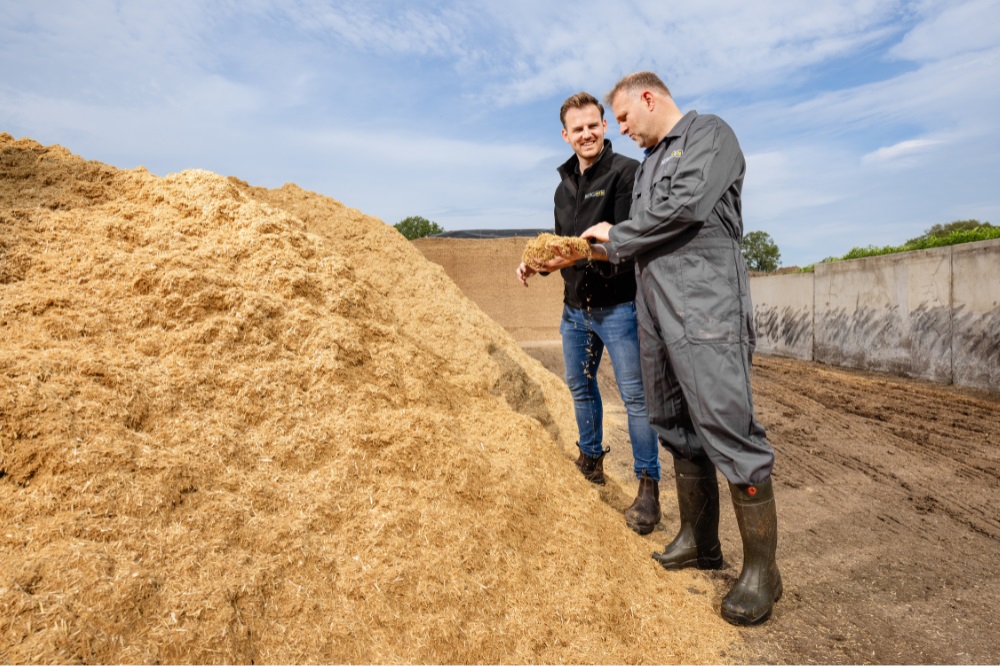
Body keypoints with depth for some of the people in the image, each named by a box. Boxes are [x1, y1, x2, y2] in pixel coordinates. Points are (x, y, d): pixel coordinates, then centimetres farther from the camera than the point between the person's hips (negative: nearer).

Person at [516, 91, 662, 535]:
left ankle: (648, 487, 11)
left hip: (617, 306, -7)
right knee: (580, 386, 17)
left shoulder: (626, 172, -9)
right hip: (574, 307, 8)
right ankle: (591, 462, 37)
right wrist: (538, 263, 2)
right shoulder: (564, 185, 14)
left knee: (634, 395, -1)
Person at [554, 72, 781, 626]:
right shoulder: (649, 159, 26)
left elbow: (686, 206, -14)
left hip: (704, 305, -8)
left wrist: (615, 235, -3)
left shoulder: (709, 133, 3)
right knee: (677, 427, 11)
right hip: (656, 308, 9)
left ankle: (761, 569, 4)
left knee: (726, 427, -10)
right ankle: (698, 542, 24)